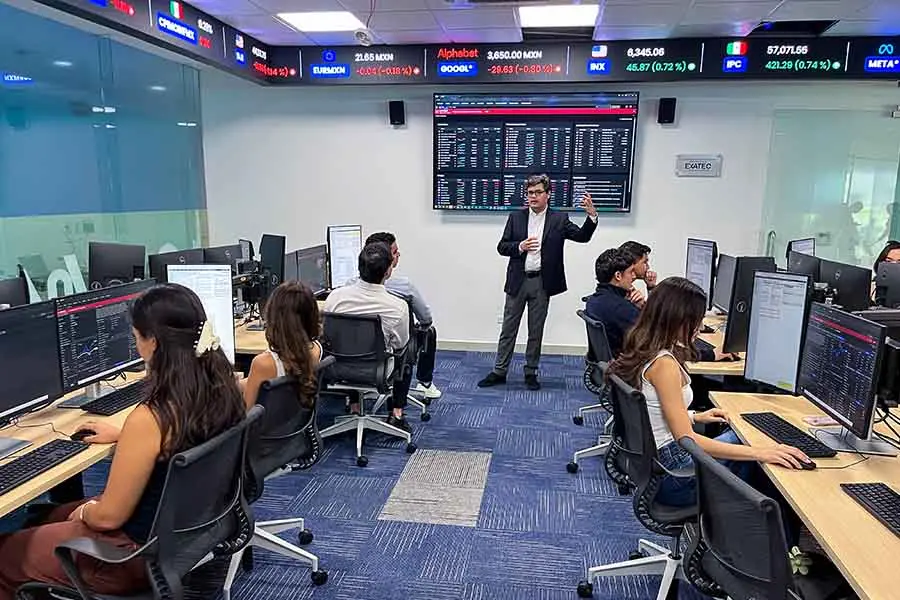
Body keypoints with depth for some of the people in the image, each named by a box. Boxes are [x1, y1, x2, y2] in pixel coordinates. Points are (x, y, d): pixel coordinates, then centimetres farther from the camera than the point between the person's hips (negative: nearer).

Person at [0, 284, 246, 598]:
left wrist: (85, 511, 2)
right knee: (57, 516, 30)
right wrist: (124, 436, 20)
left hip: (146, 551, -7)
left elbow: (109, 516, -19)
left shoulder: (150, 418, -33)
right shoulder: (222, 386, -11)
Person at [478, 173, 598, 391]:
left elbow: (583, 236, -6)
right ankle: (499, 372, 16)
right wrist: (520, 246, -15)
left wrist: (592, 215, -23)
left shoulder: (559, 219, 2)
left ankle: (531, 372, 22)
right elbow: (502, 247, 4)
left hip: (542, 283, -1)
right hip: (517, 281, 1)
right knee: (508, 329, 7)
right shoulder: (516, 217, 5)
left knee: (536, 331, 9)